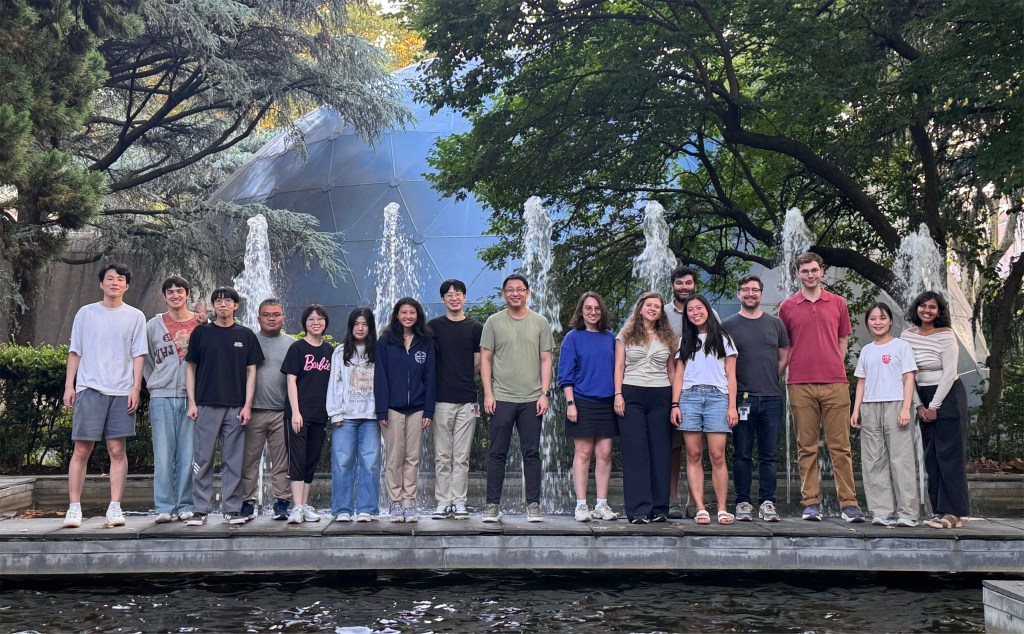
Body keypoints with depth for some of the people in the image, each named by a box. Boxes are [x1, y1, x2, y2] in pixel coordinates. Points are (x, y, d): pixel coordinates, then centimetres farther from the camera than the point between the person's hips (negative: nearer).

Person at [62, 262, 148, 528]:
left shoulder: (135, 317, 9)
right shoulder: (85, 313, 10)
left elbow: (138, 355, 6)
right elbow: (75, 352, 10)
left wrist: (136, 388, -3)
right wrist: (68, 386, 3)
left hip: (122, 391, 0)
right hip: (89, 389, 0)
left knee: (117, 450, 0)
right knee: (81, 450, -2)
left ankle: (115, 507, 4)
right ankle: (74, 507, 3)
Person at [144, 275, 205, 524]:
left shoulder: (200, 323, 7)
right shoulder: (153, 325, 10)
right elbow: (145, 359, 16)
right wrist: (154, 384, 8)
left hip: (191, 396, 0)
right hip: (162, 398, 0)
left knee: (188, 455, 1)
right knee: (163, 455, -2)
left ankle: (185, 505, 8)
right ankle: (165, 507, 3)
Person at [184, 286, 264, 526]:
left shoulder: (246, 335, 8)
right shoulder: (201, 332, 6)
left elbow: (251, 371, 7)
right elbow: (190, 367, 8)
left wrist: (247, 405, -1)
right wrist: (191, 402, 0)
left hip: (236, 407, 1)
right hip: (206, 405, -1)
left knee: (234, 461, 3)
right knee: (203, 459, 0)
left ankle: (232, 509, 10)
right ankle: (200, 510, 6)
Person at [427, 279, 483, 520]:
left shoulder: (476, 328, 7)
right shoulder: (434, 326, 6)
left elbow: (478, 363, 12)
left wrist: (463, 378, 10)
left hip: (467, 400, 0)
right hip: (442, 399, 0)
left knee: (462, 456, 3)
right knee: (442, 456, 3)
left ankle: (459, 502, 9)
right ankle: (443, 502, 8)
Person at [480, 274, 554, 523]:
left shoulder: (540, 323, 8)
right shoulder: (494, 322, 5)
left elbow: (545, 360, 8)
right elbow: (485, 359, 4)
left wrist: (545, 393, -1)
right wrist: (488, 394, -4)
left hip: (532, 399, 1)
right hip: (501, 398, -1)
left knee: (532, 454, 4)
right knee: (497, 453, 2)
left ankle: (533, 504, 10)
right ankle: (493, 504, 10)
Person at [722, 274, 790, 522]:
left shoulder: (775, 323, 13)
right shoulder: (728, 325, 5)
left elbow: (785, 356, 19)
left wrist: (771, 378, 7)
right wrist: (732, 385, -2)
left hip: (772, 397, 2)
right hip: (742, 397, -2)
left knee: (769, 455, 4)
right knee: (742, 454, 1)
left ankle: (767, 502, 10)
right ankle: (743, 503, 7)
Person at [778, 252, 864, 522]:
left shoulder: (838, 303, 12)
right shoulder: (787, 306, 9)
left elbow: (843, 341, 16)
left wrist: (834, 367, 6)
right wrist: (793, 370, 4)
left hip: (835, 383, 0)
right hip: (800, 386, 0)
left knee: (840, 446, 0)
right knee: (806, 447, 3)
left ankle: (849, 503, 3)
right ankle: (810, 503, 7)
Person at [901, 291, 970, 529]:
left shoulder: (945, 336, -10)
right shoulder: (907, 335, 4)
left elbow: (949, 373, -12)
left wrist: (934, 406, -12)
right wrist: (919, 405, 0)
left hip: (948, 397, -6)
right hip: (924, 399, 6)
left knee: (949, 454, -6)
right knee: (930, 456, 6)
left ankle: (953, 512, -3)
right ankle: (939, 510, 12)